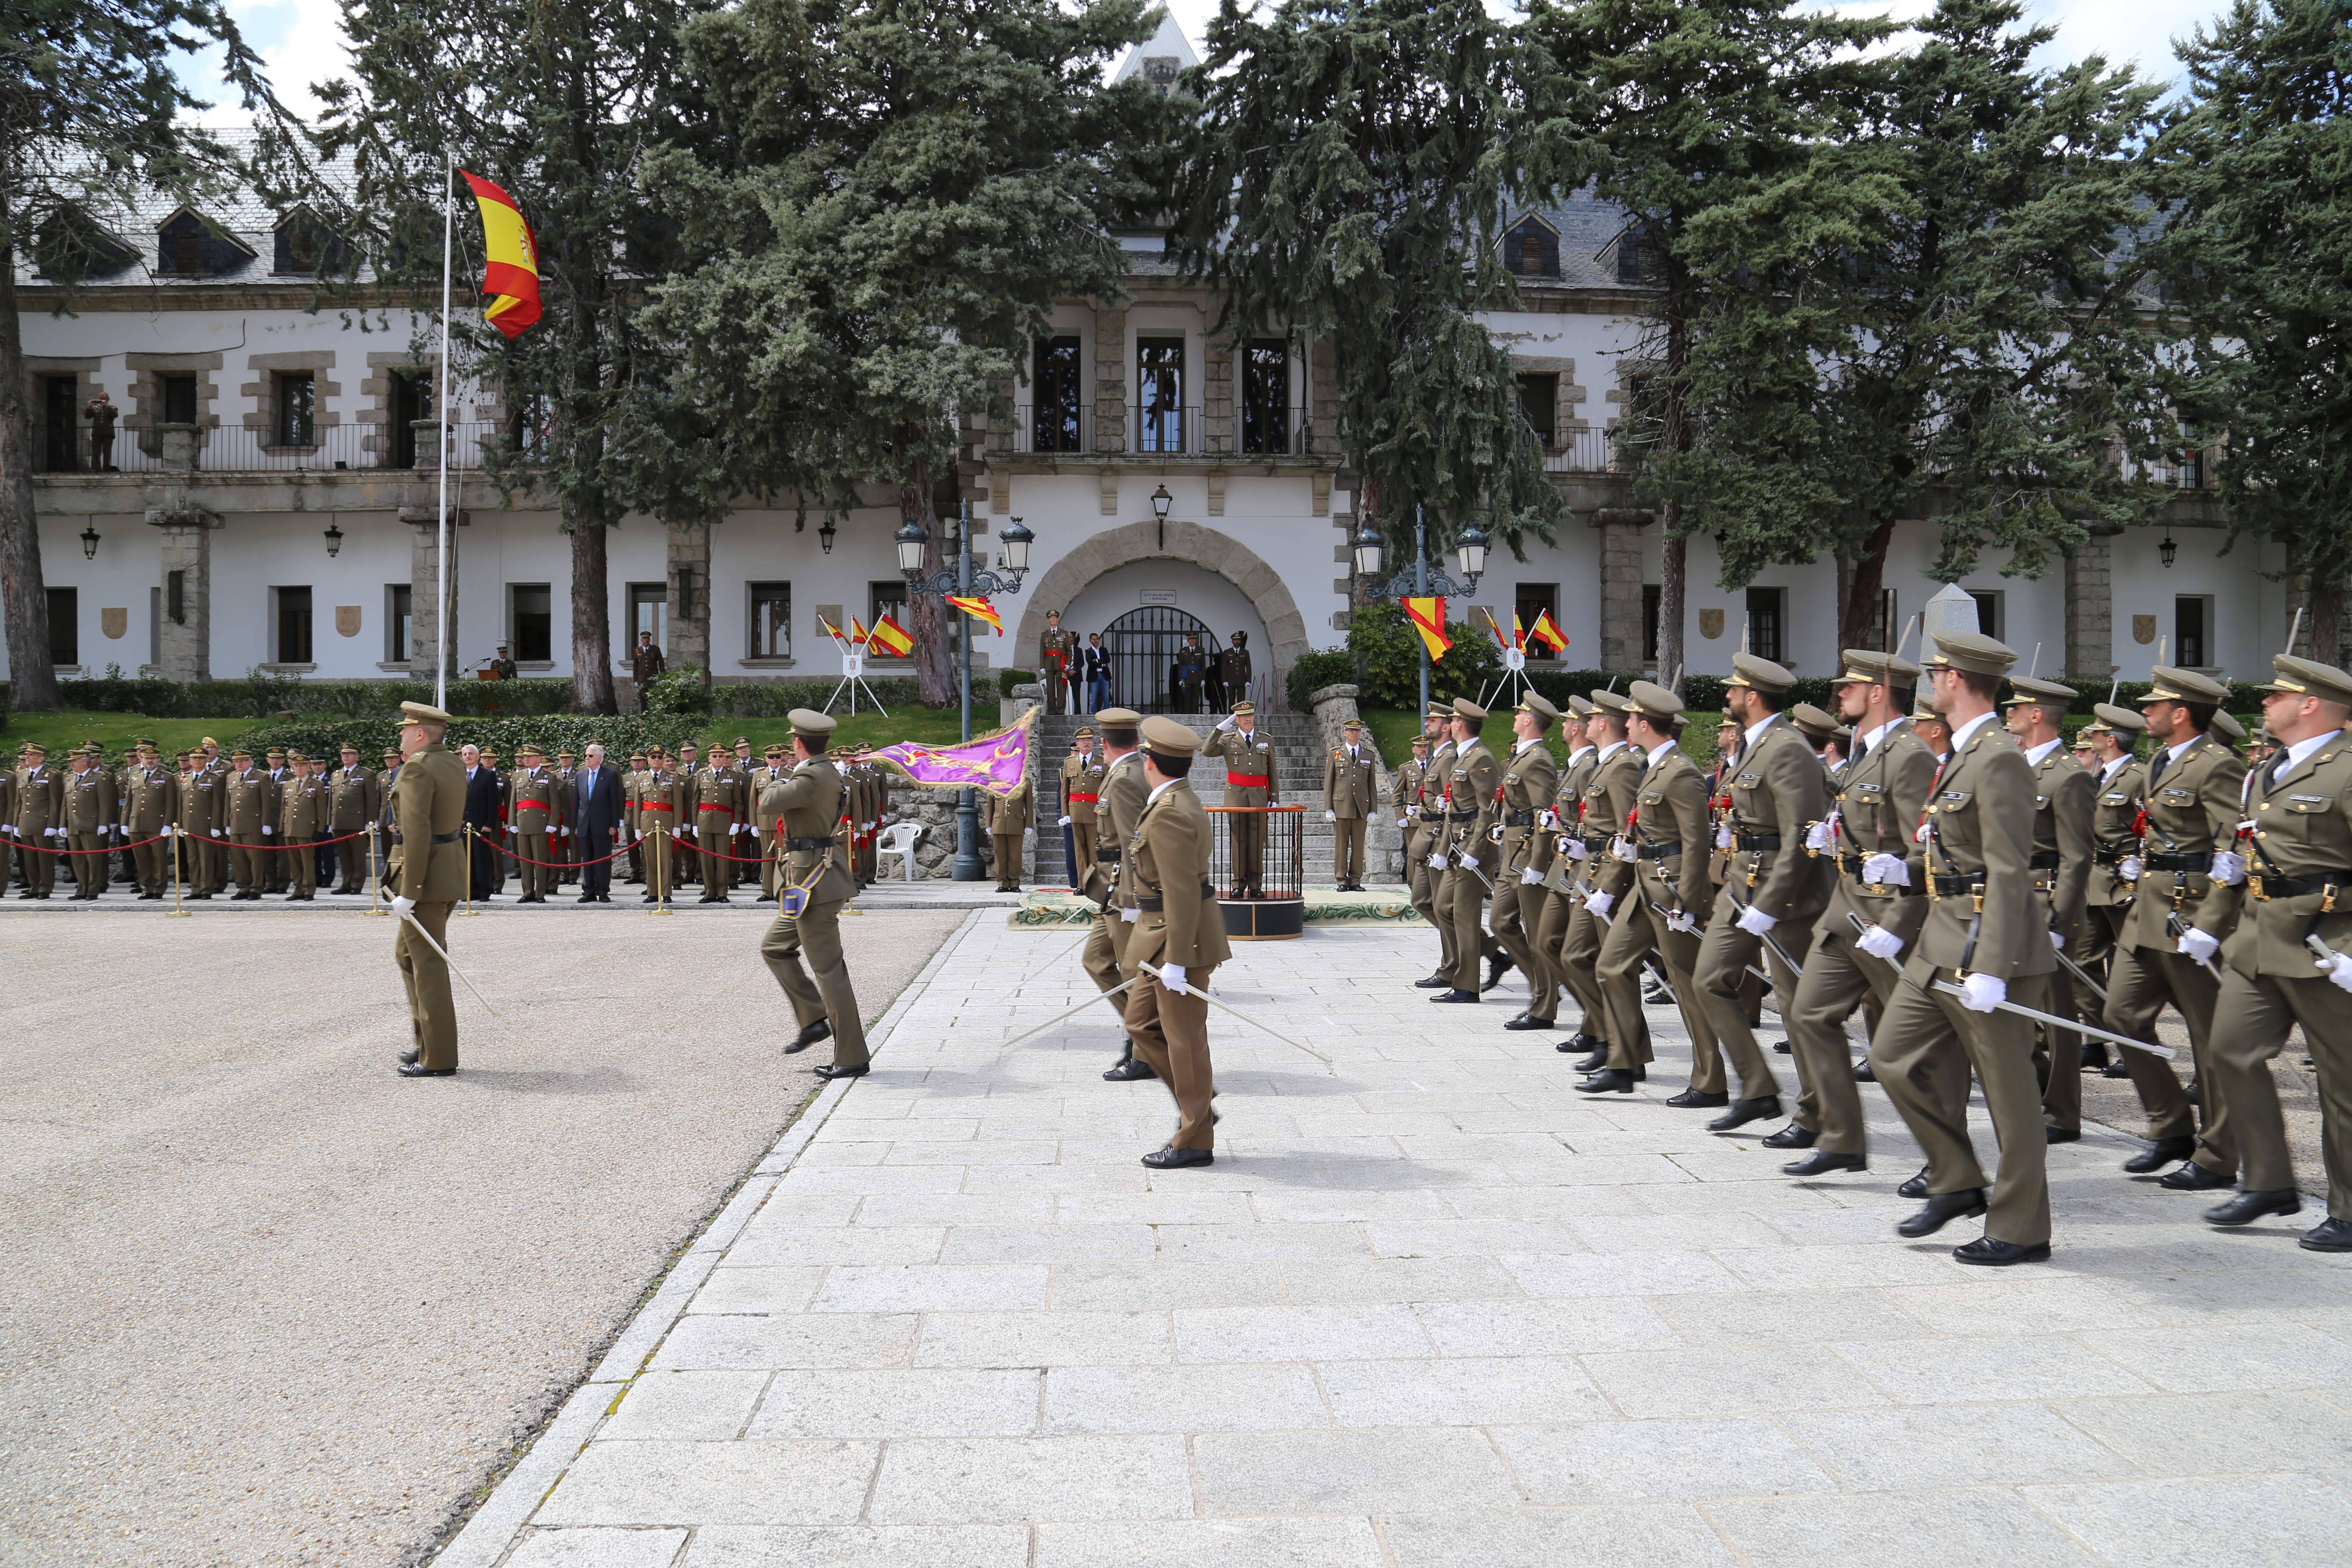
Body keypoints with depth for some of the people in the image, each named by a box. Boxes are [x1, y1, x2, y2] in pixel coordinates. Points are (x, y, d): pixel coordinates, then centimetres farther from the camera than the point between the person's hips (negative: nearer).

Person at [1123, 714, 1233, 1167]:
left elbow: (1183, 892, -24)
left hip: (1181, 940, -10)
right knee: (1142, 1025, 16)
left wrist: (1176, 960, -22)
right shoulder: (1180, 800, 11)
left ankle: (1195, 1141, 12)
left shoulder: (1169, 814, -21)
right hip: (1162, 934, 10)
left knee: (1184, 1037, 0)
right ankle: (1198, 1104, 24)